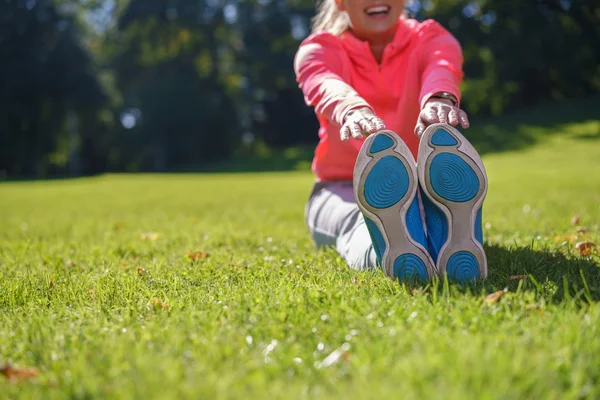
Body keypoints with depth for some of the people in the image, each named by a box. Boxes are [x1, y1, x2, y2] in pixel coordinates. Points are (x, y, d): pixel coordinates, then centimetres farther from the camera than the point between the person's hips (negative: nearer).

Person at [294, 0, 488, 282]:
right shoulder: (318, 49, 0)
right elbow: (326, 86, -27)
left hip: (421, 184, 1)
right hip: (342, 187, 0)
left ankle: (452, 233, -71)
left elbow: (442, 68, -25)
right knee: (354, 219, -37)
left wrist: (439, 98, -52)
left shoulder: (430, 38, 2)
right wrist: (353, 110, -53)